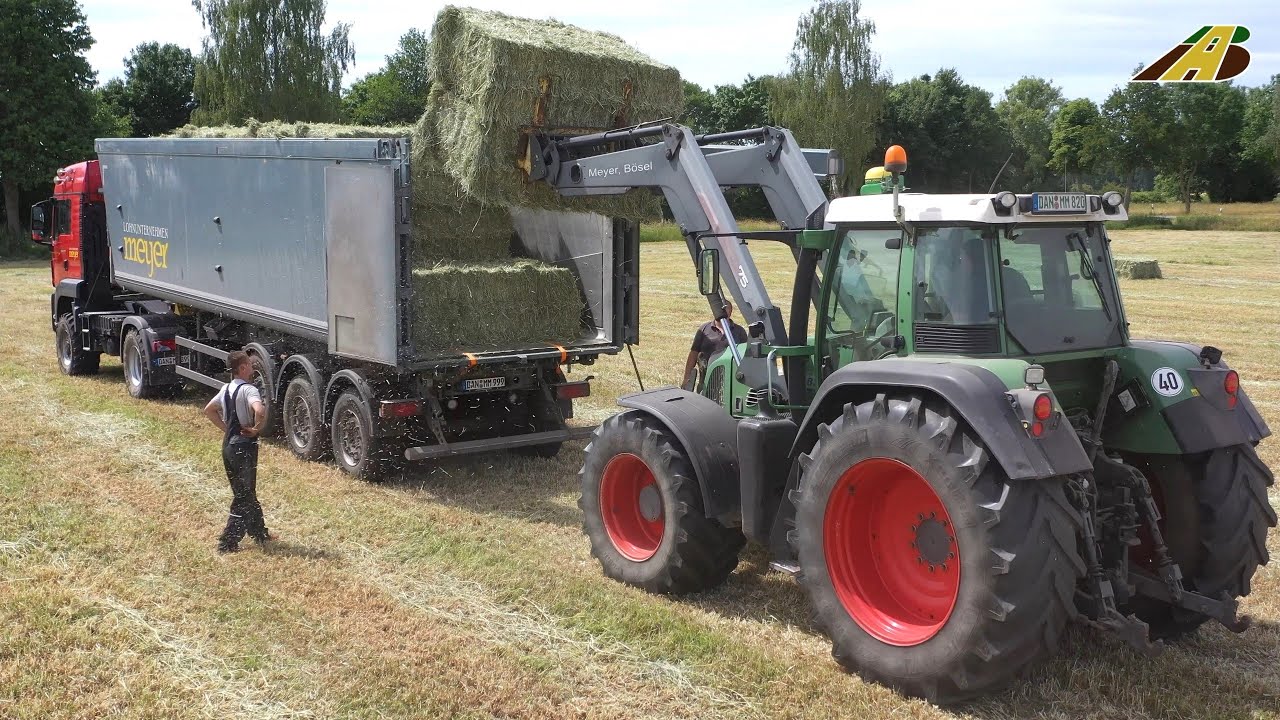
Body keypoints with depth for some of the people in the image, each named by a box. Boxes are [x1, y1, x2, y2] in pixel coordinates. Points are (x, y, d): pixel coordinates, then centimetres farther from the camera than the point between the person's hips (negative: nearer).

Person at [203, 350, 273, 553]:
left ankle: (260, 533, 32)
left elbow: (209, 410, 21)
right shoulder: (248, 389, -18)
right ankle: (228, 543, 0)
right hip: (244, 446, -9)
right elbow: (259, 411, -36)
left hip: (228, 445, 9)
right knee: (243, 498, 0)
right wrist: (256, 429, -19)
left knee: (247, 493, 20)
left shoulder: (226, 389, 9)